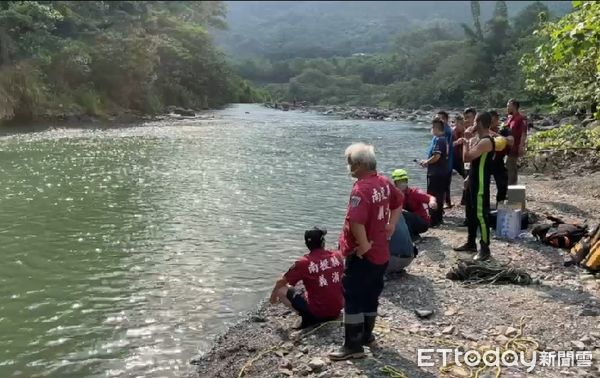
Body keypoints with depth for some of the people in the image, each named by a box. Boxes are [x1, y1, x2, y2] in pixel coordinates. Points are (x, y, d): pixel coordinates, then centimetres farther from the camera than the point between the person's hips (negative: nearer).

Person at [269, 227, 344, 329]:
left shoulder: (303, 262, -12)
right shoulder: (337, 256, -3)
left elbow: (281, 282, 0)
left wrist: (273, 296, 20)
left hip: (316, 312, -5)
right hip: (337, 311, 5)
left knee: (281, 290, 7)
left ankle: (308, 320, -3)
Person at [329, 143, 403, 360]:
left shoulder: (361, 189, -24)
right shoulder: (384, 183, 5)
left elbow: (356, 221, -37)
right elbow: (398, 203, 23)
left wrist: (363, 245, -25)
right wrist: (391, 225, 19)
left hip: (363, 255, -9)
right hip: (381, 253, 9)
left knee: (353, 299, 1)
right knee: (370, 296, 21)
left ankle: (354, 347, 7)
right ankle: (366, 335, 35)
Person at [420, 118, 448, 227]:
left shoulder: (437, 139, -16)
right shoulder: (444, 139, 12)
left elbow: (436, 156, -25)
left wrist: (426, 162, -9)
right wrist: (428, 162, 15)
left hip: (435, 173, -9)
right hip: (443, 172, 9)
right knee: (439, 196, 15)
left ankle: (433, 220, -1)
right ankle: (438, 218, 24)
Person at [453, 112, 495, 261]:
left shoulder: (486, 142, -19)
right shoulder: (479, 140, 13)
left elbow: (467, 157, -23)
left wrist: (466, 142, -11)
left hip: (481, 184, -10)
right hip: (474, 182, 10)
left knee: (481, 215, -7)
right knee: (471, 214, 17)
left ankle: (485, 249, -1)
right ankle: (471, 243, 28)